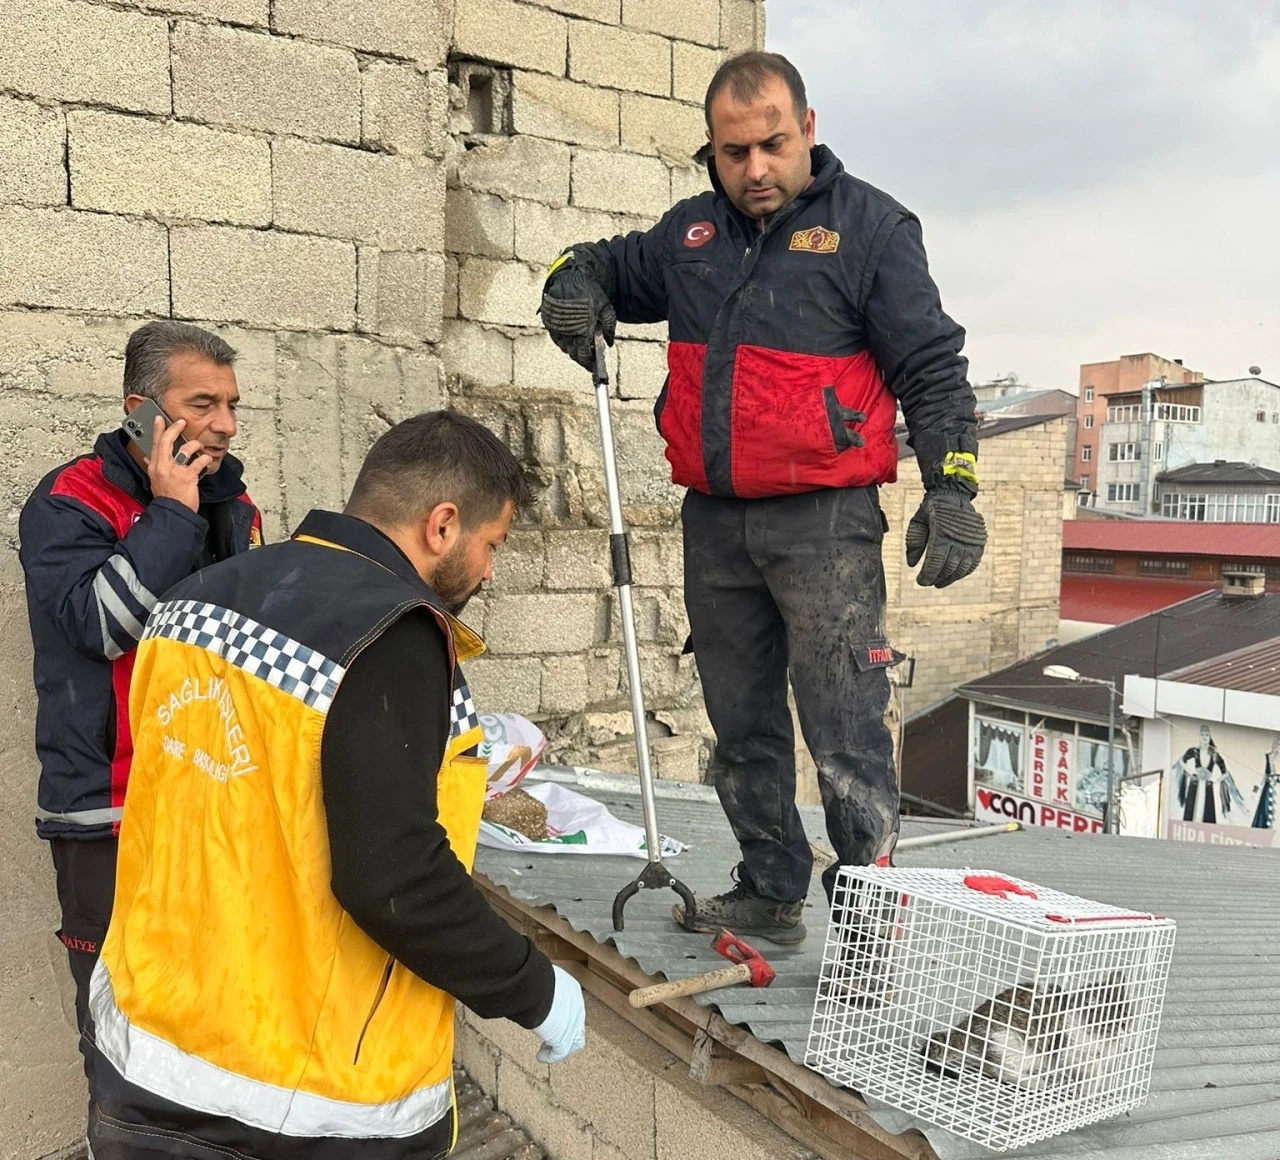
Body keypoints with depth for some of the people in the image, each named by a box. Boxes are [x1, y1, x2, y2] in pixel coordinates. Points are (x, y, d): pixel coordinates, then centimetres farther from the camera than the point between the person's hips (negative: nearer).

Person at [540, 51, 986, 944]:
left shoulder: (869, 225, -1)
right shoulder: (691, 231, 13)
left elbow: (932, 369, -3)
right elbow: (611, 267, 28)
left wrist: (951, 490, -11)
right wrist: (574, 284, 4)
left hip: (823, 523, -5)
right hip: (715, 520, 6)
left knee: (844, 730, -6)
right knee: (742, 727, 13)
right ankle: (771, 895, 28)